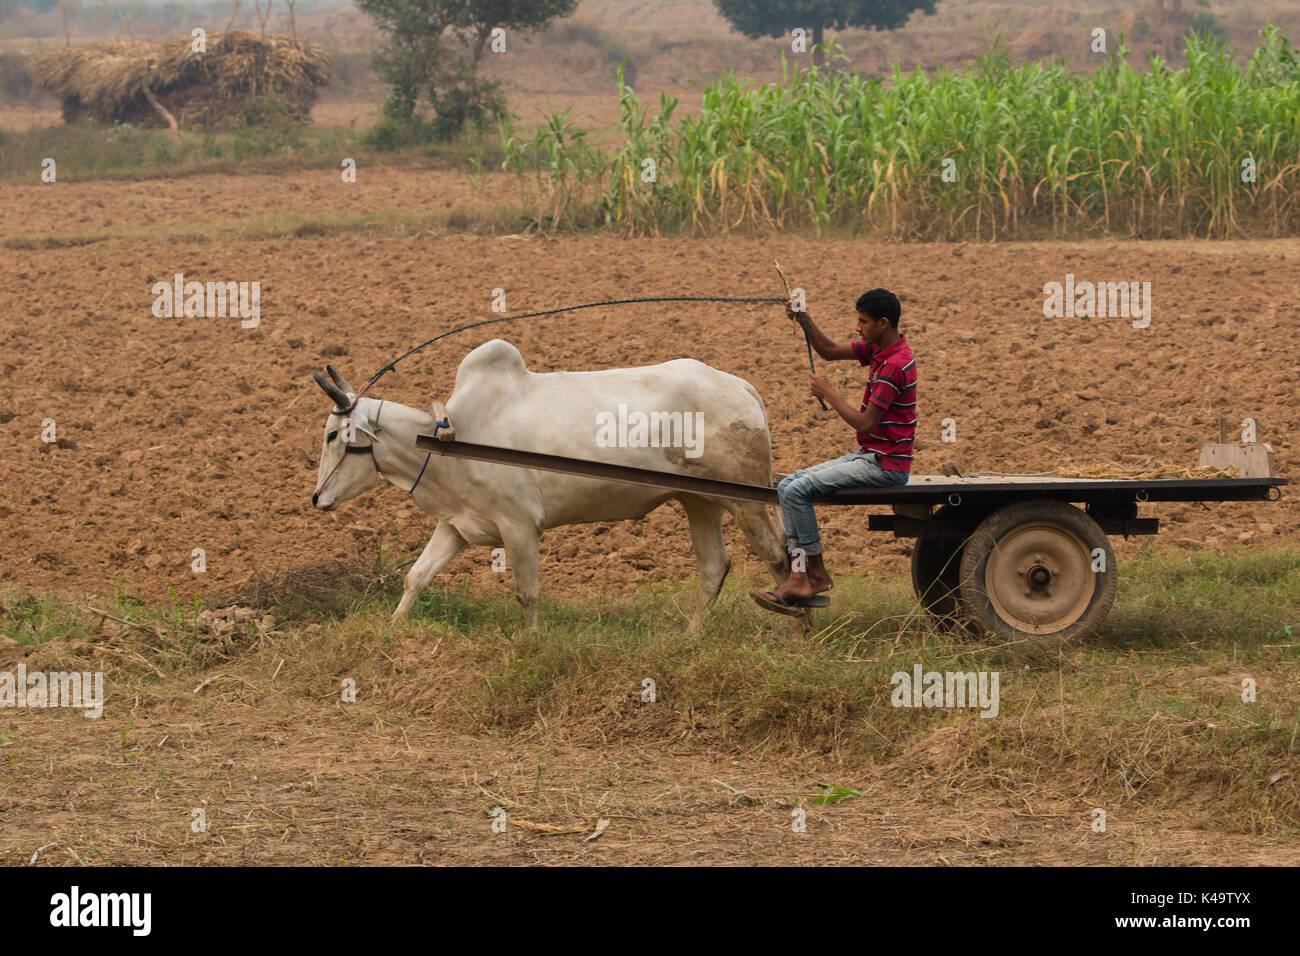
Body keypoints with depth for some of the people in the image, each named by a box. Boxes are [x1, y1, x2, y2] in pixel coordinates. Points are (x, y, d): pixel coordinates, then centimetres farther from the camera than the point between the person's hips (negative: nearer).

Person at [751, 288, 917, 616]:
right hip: (867, 455, 10)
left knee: (797, 490, -18)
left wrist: (828, 394, -12)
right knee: (787, 487, 4)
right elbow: (830, 351, 19)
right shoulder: (879, 349, 9)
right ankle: (800, 575, -6)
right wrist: (804, 320, 3)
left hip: (885, 464, -10)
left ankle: (815, 572, -6)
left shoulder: (895, 365, -22)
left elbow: (866, 423, -23)